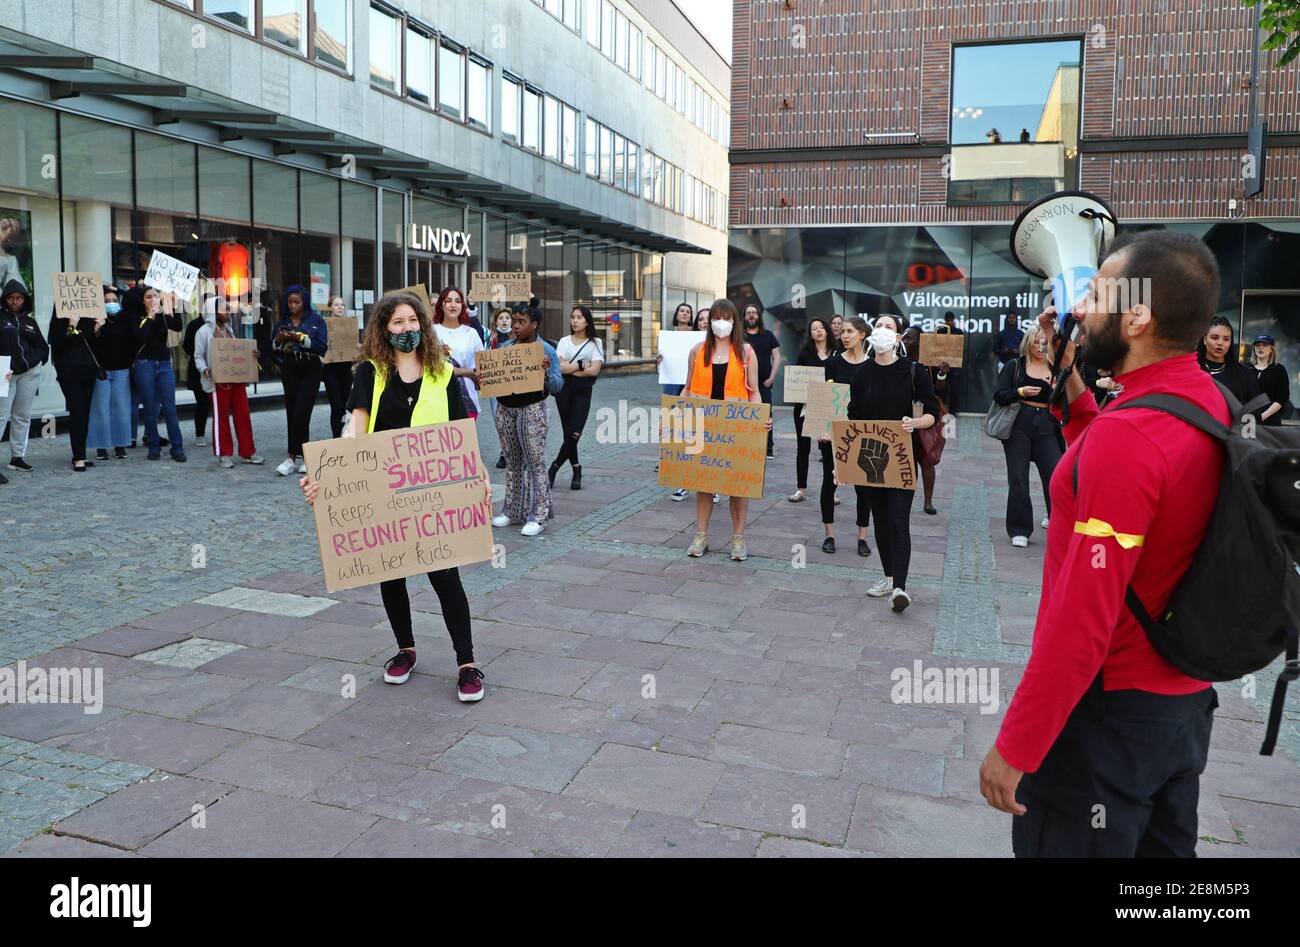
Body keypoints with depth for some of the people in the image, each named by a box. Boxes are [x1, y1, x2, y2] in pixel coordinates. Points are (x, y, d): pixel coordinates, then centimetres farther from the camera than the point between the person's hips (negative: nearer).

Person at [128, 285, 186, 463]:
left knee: (170, 408, -2)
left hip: (164, 364, 2)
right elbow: (141, 336, -15)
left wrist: (173, 306, -16)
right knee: (151, 409, 3)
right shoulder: (138, 316, 2)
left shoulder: (165, 316, 8)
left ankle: (177, 448, 1)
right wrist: (150, 316, -11)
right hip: (145, 365, -1)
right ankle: (154, 447, 13)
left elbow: (178, 327, -12)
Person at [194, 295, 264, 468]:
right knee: (221, 417, 1)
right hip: (218, 381, -6)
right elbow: (199, 357, -4)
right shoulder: (204, 332, -4)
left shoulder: (229, 329, 16)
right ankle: (223, 454, 9)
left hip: (236, 379, 6)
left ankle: (247, 452, 12)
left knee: (243, 415, 6)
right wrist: (205, 370, -21)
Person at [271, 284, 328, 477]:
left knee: (300, 414, -11)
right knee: (292, 414, 4)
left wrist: (301, 338, -17)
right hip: (289, 371, 4)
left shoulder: (316, 321, -1)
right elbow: (273, 350, 11)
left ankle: (292, 457, -8)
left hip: (310, 370, -4)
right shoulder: (282, 322, 10)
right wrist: (278, 339, -9)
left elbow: (322, 347, -10)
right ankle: (303, 457, 11)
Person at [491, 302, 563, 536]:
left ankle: (537, 516, 1)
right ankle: (512, 510, 21)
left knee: (535, 462, -3)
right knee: (512, 462, 11)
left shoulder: (546, 350, -2)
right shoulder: (504, 347, 10)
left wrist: (546, 370, -23)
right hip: (505, 409, 5)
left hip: (532, 410, -5)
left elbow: (556, 387, -5)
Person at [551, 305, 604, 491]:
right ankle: (576, 470, 17)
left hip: (583, 391, -1)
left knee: (574, 433, -12)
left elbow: (594, 370, -7)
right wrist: (581, 365, -7)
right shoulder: (564, 341, 9)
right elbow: (559, 367, -3)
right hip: (564, 389, 2)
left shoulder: (595, 343, 5)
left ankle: (553, 471, 0)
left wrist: (570, 368, -5)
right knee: (568, 432, 0)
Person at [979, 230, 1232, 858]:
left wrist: (1015, 747, -19)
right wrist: (1069, 384, 6)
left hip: (1107, 711, -9)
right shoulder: (1210, 403, 0)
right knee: (1163, 846, 22)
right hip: (1187, 700, 9)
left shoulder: (1126, 436, -27)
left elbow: (1081, 620, -27)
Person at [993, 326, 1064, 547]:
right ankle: (1019, 530, 10)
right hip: (1019, 425, -2)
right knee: (1018, 479, 0)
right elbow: (998, 395, -3)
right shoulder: (1014, 366, 4)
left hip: (1046, 427, 2)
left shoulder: (1055, 369, 11)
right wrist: (1021, 391, -17)